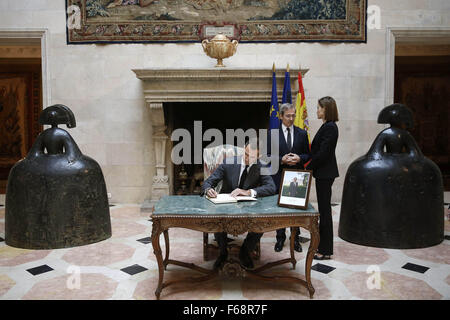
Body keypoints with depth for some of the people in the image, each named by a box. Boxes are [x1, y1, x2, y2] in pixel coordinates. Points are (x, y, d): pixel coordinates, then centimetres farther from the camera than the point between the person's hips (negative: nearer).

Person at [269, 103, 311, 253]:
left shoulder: (302, 133, 7)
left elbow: (308, 154, 9)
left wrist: (299, 158, -12)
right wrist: (281, 160, -16)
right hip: (279, 176, -1)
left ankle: (295, 239, 19)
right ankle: (280, 238, 18)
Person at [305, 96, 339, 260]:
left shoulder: (330, 128, -17)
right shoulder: (327, 126, 14)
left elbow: (323, 153, -21)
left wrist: (308, 168, -13)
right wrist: (309, 164, 11)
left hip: (325, 173, -10)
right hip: (323, 173, 10)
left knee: (324, 210, -2)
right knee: (324, 210, 15)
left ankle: (325, 251, 8)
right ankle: (323, 245, 26)